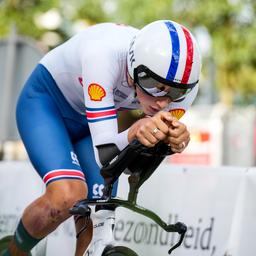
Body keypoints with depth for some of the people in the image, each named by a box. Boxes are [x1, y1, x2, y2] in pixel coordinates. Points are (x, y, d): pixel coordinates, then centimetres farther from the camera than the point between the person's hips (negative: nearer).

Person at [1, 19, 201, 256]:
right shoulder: (104, 54, -41)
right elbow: (105, 154, -42)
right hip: (47, 102, -4)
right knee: (68, 195, -28)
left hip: (90, 123, 5)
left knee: (96, 231, -7)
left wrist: (173, 141, -44)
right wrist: (134, 133, -62)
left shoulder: (183, 85, -28)